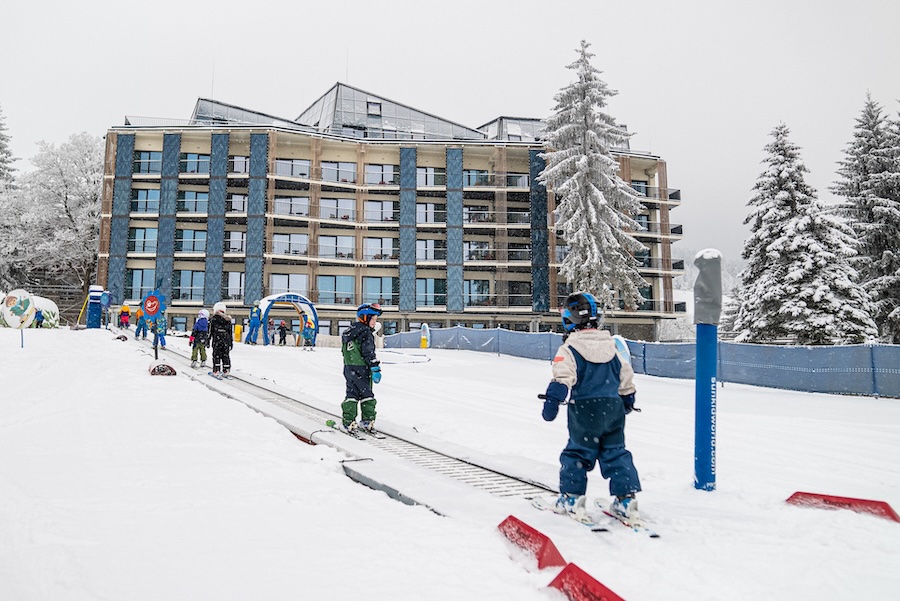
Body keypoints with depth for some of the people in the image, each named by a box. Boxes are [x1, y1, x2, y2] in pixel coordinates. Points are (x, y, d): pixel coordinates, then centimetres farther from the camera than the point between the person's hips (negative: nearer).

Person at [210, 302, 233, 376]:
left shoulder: (213, 319, -4)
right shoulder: (228, 320, 3)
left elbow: (210, 332, -1)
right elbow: (231, 332, 6)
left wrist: (208, 340, 8)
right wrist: (231, 342, 13)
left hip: (216, 341, -2)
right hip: (226, 341, 2)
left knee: (216, 356, 4)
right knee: (226, 356, 8)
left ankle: (216, 370, 2)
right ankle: (226, 371, 10)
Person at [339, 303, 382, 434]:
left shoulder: (350, 331, 13)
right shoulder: (365, 332, -12)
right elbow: (369, 353, -19)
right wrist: (376, 369, -19)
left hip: (348, 368, 6)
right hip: (362, 368, -6)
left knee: (351, 394, 8)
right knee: (366, 395, 6)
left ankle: (348, 423, 4)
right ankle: (368, 421, 11)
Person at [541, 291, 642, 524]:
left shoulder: (570, 348, -9)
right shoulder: (611, 344, 10)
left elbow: (563, 376, -23)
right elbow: (626, 374, 18)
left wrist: (552, 400, -23)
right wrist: (627, 399, 31)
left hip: (585, 411, -5)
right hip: (613, 408, 5)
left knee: (577, 453, 7)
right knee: (616, 453, 12)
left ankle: (572, 498, 11)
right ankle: (626, 498, 9)